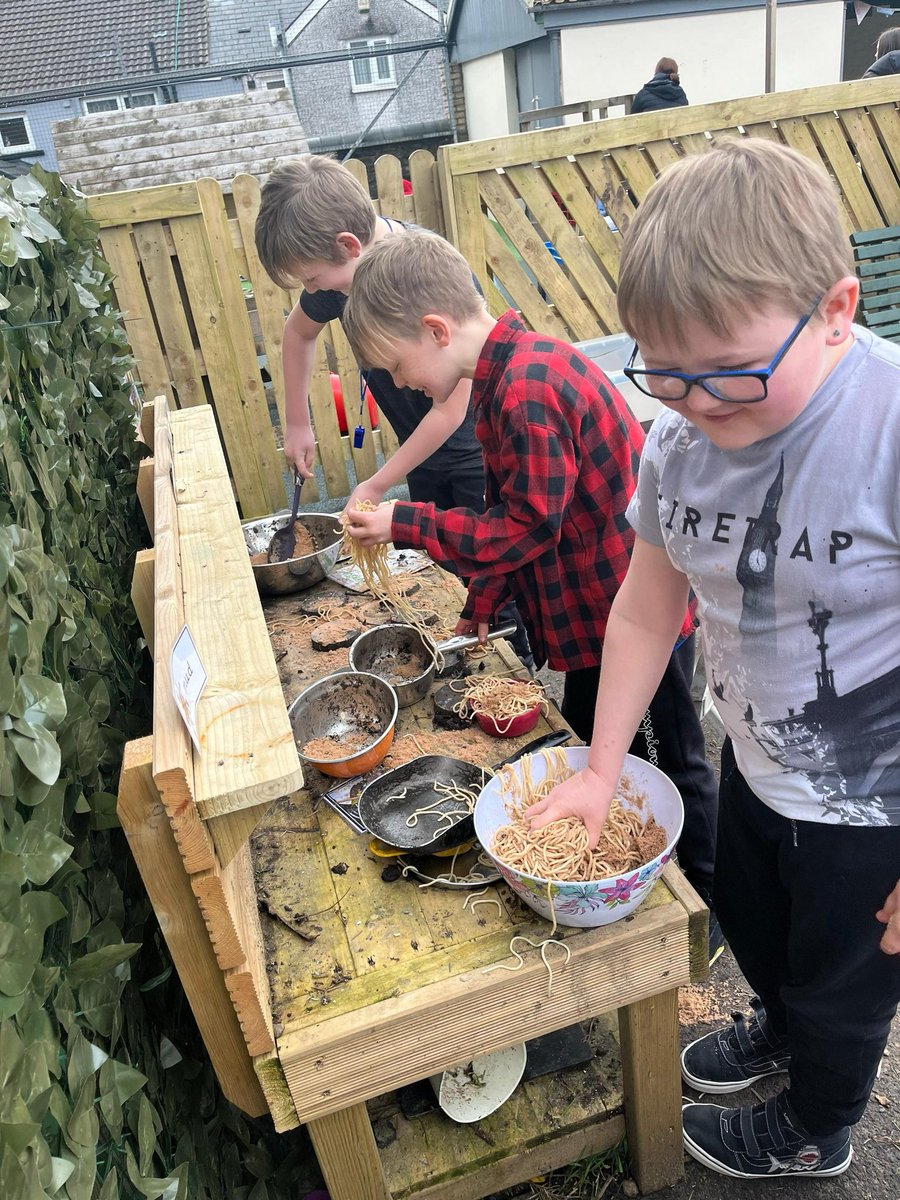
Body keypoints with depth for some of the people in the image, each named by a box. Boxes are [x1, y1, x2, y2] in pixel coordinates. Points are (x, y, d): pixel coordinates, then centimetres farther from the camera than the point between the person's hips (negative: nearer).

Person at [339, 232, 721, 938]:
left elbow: (528, 526, -25)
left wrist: (405, 525, -17)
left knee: (672, 763, 10)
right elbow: (510, 506, 11)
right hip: (598, 610, 10)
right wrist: (483, 605, 10)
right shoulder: (507, 375, 5)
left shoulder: (528, 388, -28)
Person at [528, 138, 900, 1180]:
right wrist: (599, 771, -1)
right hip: (755, 760, 6)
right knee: (746, 917, 31)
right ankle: (779, 1026, 67)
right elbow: (646, 611, -3)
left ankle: (814, 1131, 56)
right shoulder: (681, 439, -13)